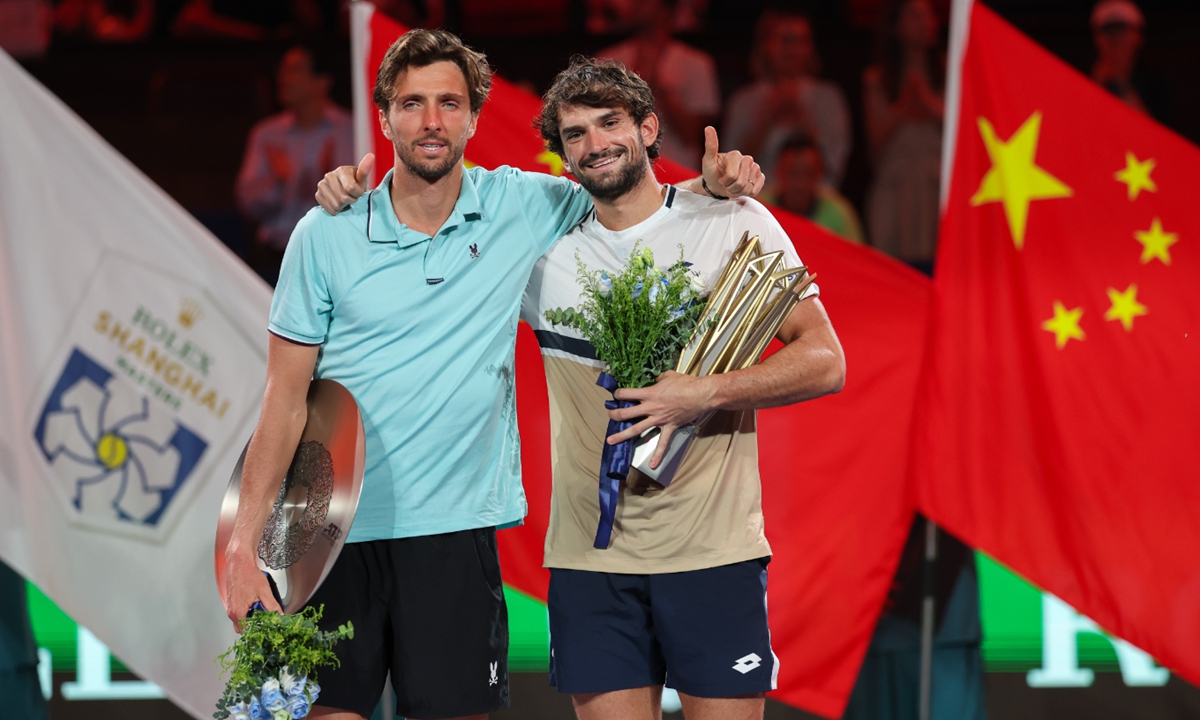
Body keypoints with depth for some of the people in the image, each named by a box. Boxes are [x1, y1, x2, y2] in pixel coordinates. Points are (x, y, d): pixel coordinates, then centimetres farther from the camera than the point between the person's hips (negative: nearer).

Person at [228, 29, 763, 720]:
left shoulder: (521, 209, 3)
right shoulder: (327, 234, -1)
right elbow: (285, 399, 1)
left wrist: (713, 184, -3)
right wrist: (243, 546, -6)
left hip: (453, 532, 1)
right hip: (333, 532, -1)